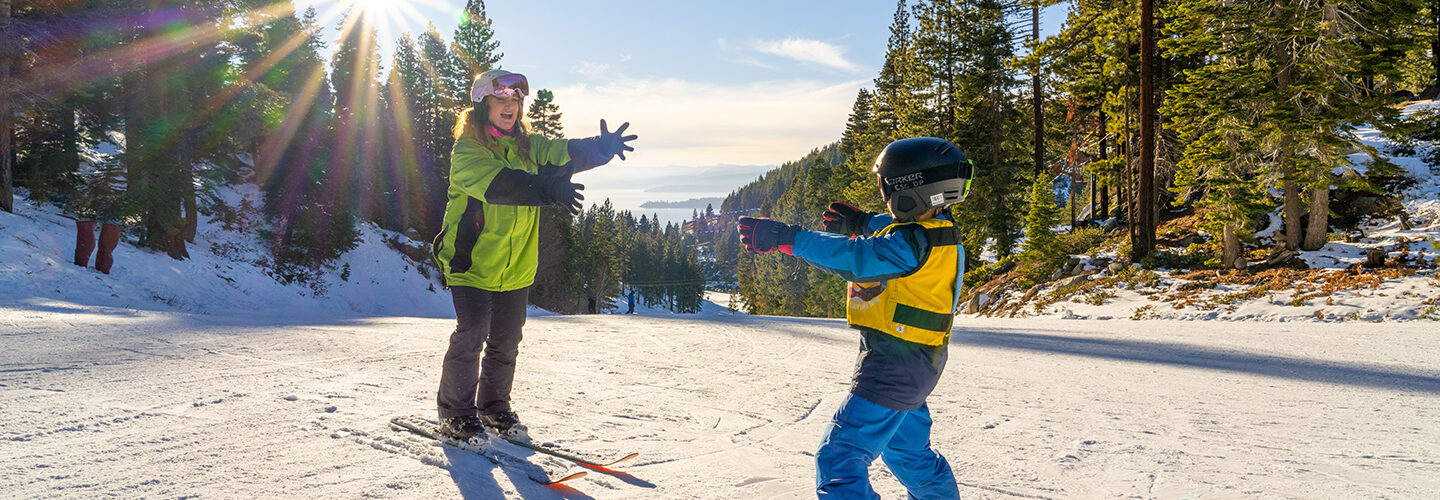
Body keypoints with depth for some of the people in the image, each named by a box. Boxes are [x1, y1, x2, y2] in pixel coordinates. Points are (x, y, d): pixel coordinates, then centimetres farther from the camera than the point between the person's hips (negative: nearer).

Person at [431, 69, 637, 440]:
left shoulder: (527, 147, 10)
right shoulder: (466, 150, -10)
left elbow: (567, 153, -3)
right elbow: (498, 183, -28)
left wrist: (602, 147, -24)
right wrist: (546, 189, -43)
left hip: (517, 267, 5)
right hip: (472, 264, -5)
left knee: (506, 343, 12)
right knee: (470, 337, -6)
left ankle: (494, 406, 30)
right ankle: (456, 414, 11)